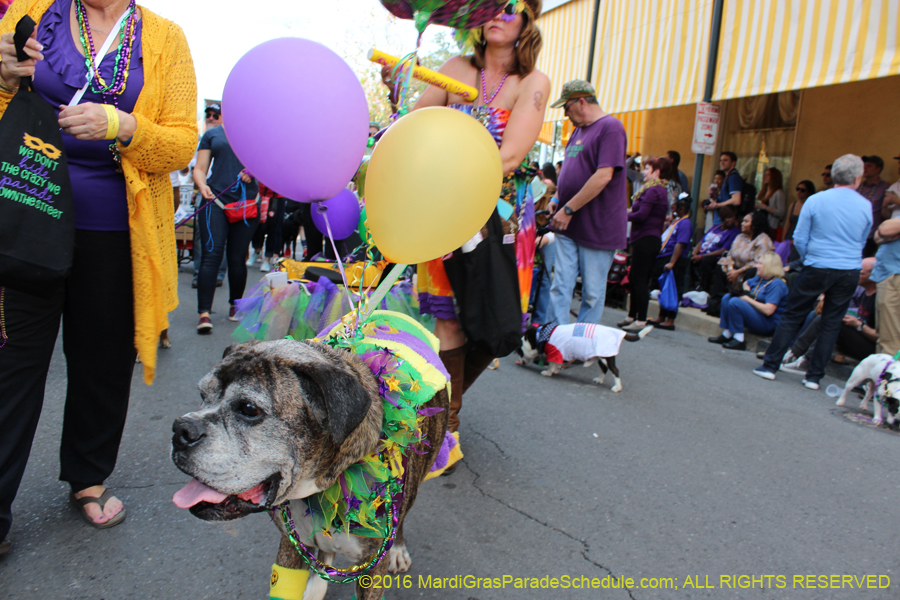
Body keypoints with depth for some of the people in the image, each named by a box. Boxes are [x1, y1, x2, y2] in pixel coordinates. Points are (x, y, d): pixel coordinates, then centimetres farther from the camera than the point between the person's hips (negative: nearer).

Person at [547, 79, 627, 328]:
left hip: (598, 228, -8)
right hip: (568, 225, 8)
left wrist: (569, 209, -17)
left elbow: (603, 176, -20)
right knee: (560, 287, 3)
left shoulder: (611, 127, -11)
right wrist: (560, 206, 12)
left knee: (592, 293, 3)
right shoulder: (578, 131, 17)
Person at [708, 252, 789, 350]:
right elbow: (746, 283, 33)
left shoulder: (777, 284, -16)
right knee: (727, 297, 0)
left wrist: (748, 299, -15)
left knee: (735, 302, -25)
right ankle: (726, 334, -8)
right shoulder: (759, 278, 11)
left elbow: (768, 310, -25)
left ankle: (739, 340, -22)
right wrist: (746, 290, 8)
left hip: (768, 324, -9)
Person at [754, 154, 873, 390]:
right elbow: (862, 242, 16)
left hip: (817, 269, -2)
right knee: (831, 324, 8)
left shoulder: (815, 201, -6)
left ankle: (770, 366, 9)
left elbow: (799, 239, -3)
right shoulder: (866, 206, 2)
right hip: (850, 271, 2)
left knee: (792, 317, 6)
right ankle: (814, 376, 12)